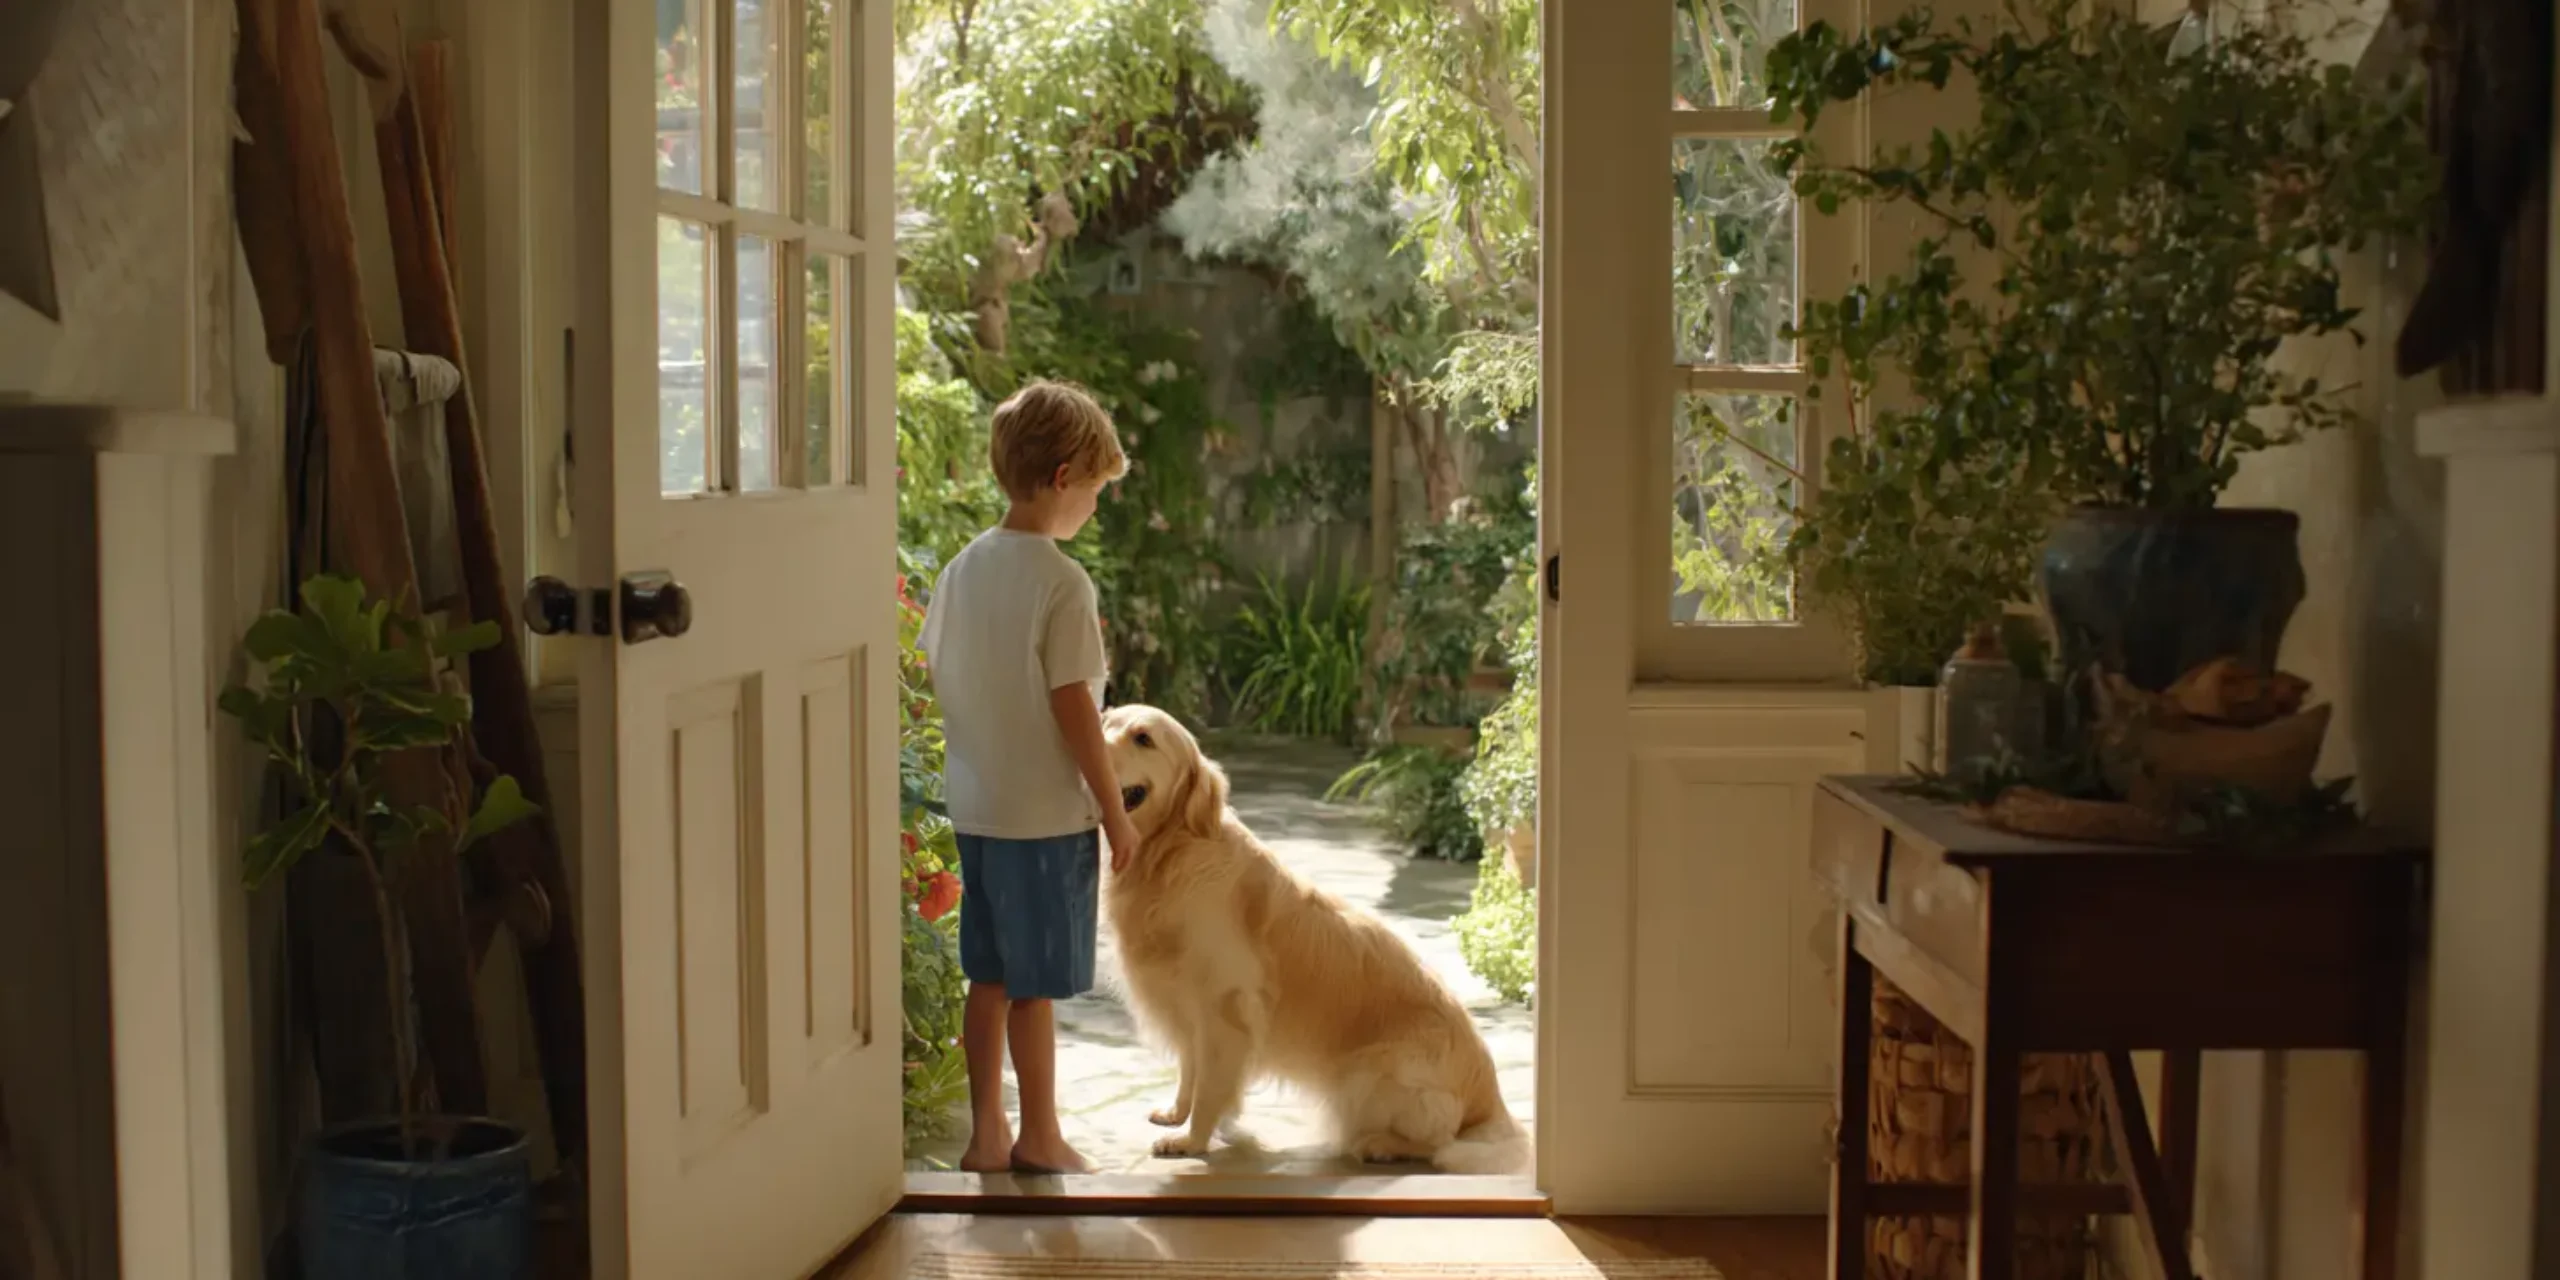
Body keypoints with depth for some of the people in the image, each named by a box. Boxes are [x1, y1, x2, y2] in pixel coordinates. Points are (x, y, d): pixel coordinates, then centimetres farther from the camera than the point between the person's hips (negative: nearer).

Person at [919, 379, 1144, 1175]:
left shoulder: (964, 567, 4)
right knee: (1036, 984, 5)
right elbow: (1073, 707, -18)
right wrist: (1116, 812, -10)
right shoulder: (1062, 582, -17)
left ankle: (986, 1136, 22)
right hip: (1048, 811, -7)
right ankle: (1039, 1138, 17)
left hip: (975, 804, 7)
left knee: (989, 975, 14)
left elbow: (939, 678, 10)